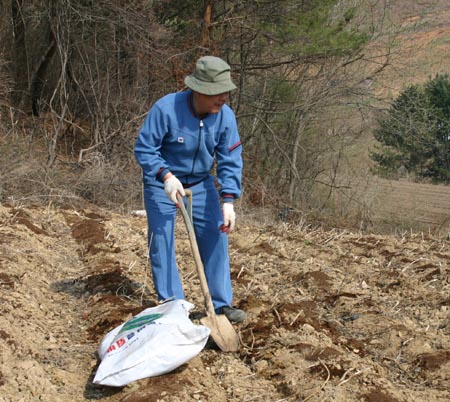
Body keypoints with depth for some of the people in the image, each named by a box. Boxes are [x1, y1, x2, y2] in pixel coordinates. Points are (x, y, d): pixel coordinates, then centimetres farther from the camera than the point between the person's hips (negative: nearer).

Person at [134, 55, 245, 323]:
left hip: (201, 183, 3)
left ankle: (222, 304, 11)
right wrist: (167, 177, -34)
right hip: (161, 183, -3)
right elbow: (144, 148, -20)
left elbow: (231, 161, -15)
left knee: (216, 239, 0)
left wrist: (228, 201, -25)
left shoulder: (225, 116, -17)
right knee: (162, 243, -2)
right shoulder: (166, 109, -28)